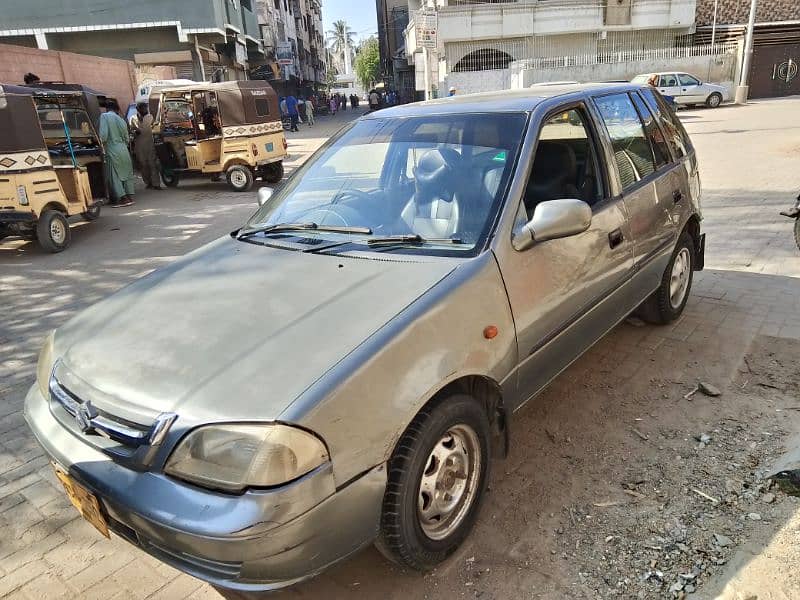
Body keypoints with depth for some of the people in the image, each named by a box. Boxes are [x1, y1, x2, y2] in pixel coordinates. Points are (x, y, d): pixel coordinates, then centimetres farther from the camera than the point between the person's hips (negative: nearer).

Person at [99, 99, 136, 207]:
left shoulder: (104, 116, -5)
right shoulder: (121, 119, 11)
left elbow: (103, 134, -15)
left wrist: (102, 143, 1)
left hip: (113, 150, -6)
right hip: (124, 150, 6)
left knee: (115, 176, -1)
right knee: (127, 173, 12)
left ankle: (123, 198, -4)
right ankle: (130, 197, 13)